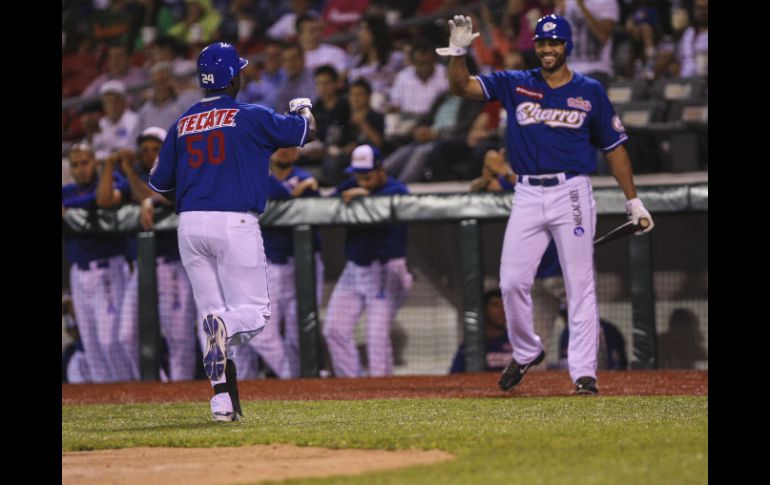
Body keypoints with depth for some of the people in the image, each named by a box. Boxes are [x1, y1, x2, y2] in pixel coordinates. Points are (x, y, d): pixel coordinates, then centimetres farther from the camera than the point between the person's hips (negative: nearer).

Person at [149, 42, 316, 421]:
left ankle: (223, 400, -1)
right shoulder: (251, 116, -2)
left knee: (213, 313, 10)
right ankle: (226, 327, -35)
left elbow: (159, 184, 14)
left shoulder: (183, 124, 10)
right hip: (235, 224, -4)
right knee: (254, 311, 0)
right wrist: (302, 108, 28)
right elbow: (306, 131, 6)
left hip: (190, 227, 4)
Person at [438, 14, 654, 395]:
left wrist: (633, 201, 7)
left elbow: (614, 147, 10)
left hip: (572, 194, -2)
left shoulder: (590, 92, 5)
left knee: (580, 285, -3)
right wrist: (458, 51, -21)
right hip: (527, 196, 2)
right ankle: (526, 352, 21)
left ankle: (584, 372, -1)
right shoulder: (514, 84, 7)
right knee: (512, 282, -2)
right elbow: (461, 87, -2)